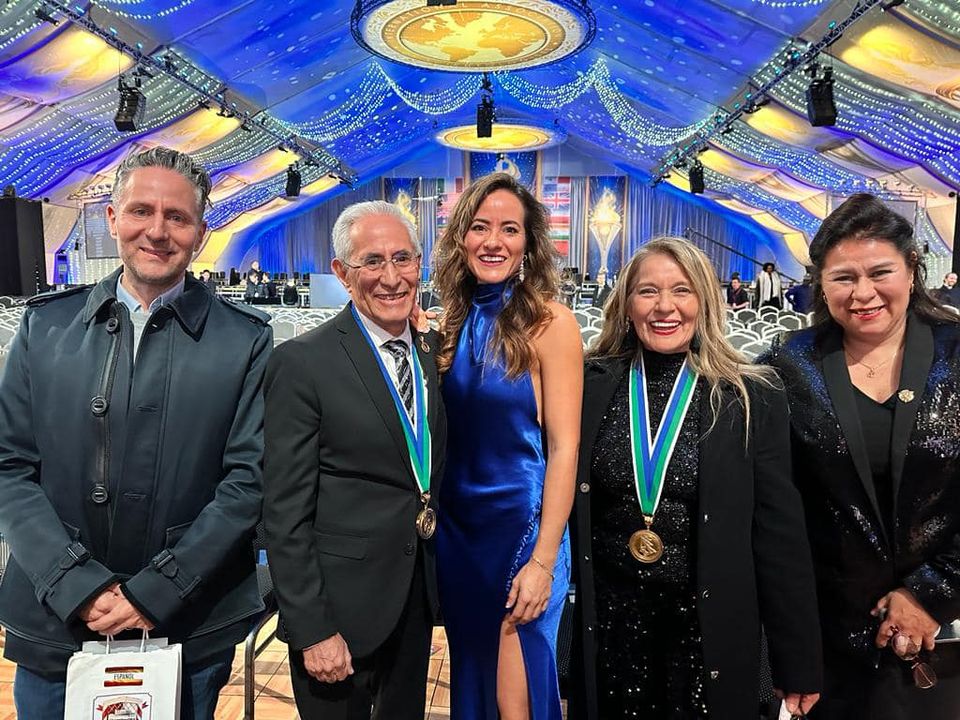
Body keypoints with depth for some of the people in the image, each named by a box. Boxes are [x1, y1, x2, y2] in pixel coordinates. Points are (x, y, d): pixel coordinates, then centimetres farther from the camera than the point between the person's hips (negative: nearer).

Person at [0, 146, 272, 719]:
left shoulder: (246, 340, -6)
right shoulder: (46, 324, 2)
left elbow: (248, 480, -9)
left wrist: (155, 593, -13)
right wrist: (80, 588, -10)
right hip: (53, 625, 2)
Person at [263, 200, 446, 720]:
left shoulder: (435, 349, 3)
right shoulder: (302, 362, -15)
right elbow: (285, 513, -15)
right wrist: (312, 631, -14)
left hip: (418, 597, 6)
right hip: (340, 605, -5)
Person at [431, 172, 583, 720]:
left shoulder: (549, 321, -13)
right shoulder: (455, 320, 3)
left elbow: (563, 447, -14)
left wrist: (543, 560, -16)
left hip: (522, 525, -5)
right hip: (457, 524, 5)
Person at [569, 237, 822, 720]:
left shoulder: (752, 397, -7)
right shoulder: (588, 386, -4)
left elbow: (779, 533, -4)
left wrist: (798, 662, -1)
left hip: (709, 631, -1)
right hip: (605, 624, 1)